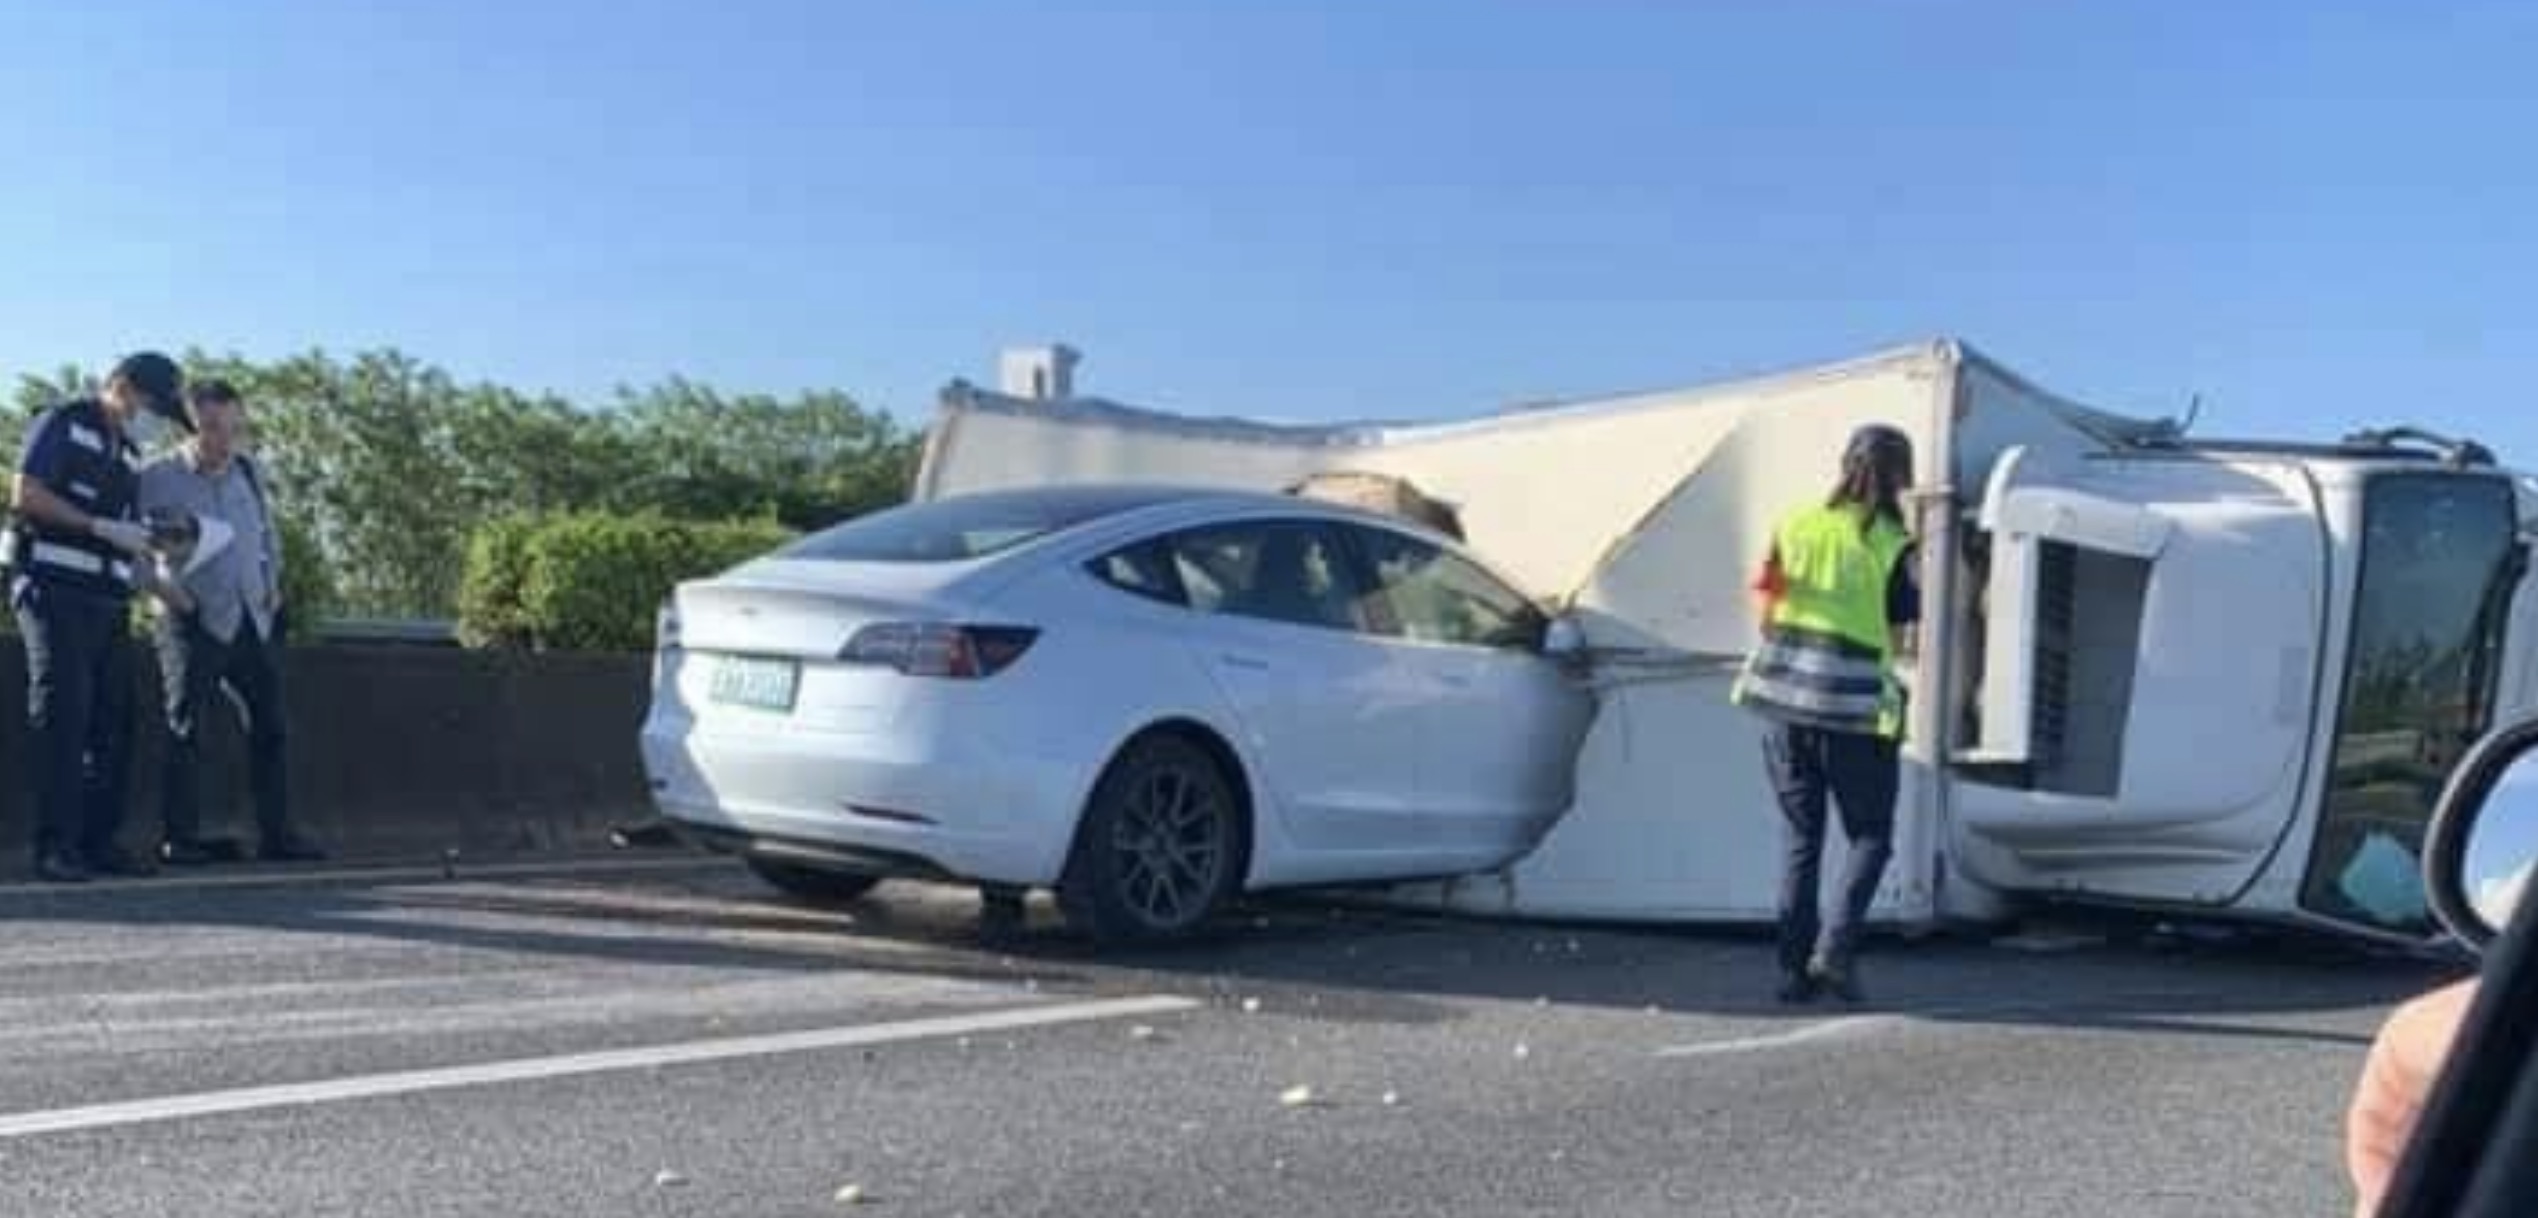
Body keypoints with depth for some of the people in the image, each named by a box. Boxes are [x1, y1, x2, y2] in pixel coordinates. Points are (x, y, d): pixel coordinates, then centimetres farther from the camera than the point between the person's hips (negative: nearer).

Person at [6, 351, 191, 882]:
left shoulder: (128, 454, 22)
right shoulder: (64, 423, 0)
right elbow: (24, 494, -11)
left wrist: (139, 559, 7)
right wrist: (103, 528, -16)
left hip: (107, 600, 7)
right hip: (55, 591, -7)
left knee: (114, 719, 3)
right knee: (63, 714, -10)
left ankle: (98, 841, 7)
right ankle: (55, 847, -9)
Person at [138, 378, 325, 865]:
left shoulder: (248, 470, 11)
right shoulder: (157, 478, -7)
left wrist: (271, 582, 14)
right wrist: (158, 583, -12)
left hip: (252, 619, 6)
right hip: (194, 619, -6)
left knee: (268, 723, 4)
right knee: (186, 728, -4)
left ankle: (276, 833, 9)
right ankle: (179, 838, 0)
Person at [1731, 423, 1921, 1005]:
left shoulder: (1795, 525, 5)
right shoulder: (1893, 546, -5)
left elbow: (1767, 614, 7)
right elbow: (1894, 639, -3)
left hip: (1783, 697, 4)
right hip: (1853, 707, -4)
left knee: (1801, 837, 13)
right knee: (1870, 837, 11)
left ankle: (1795, 967, 11)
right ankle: (1835, 947, -6)